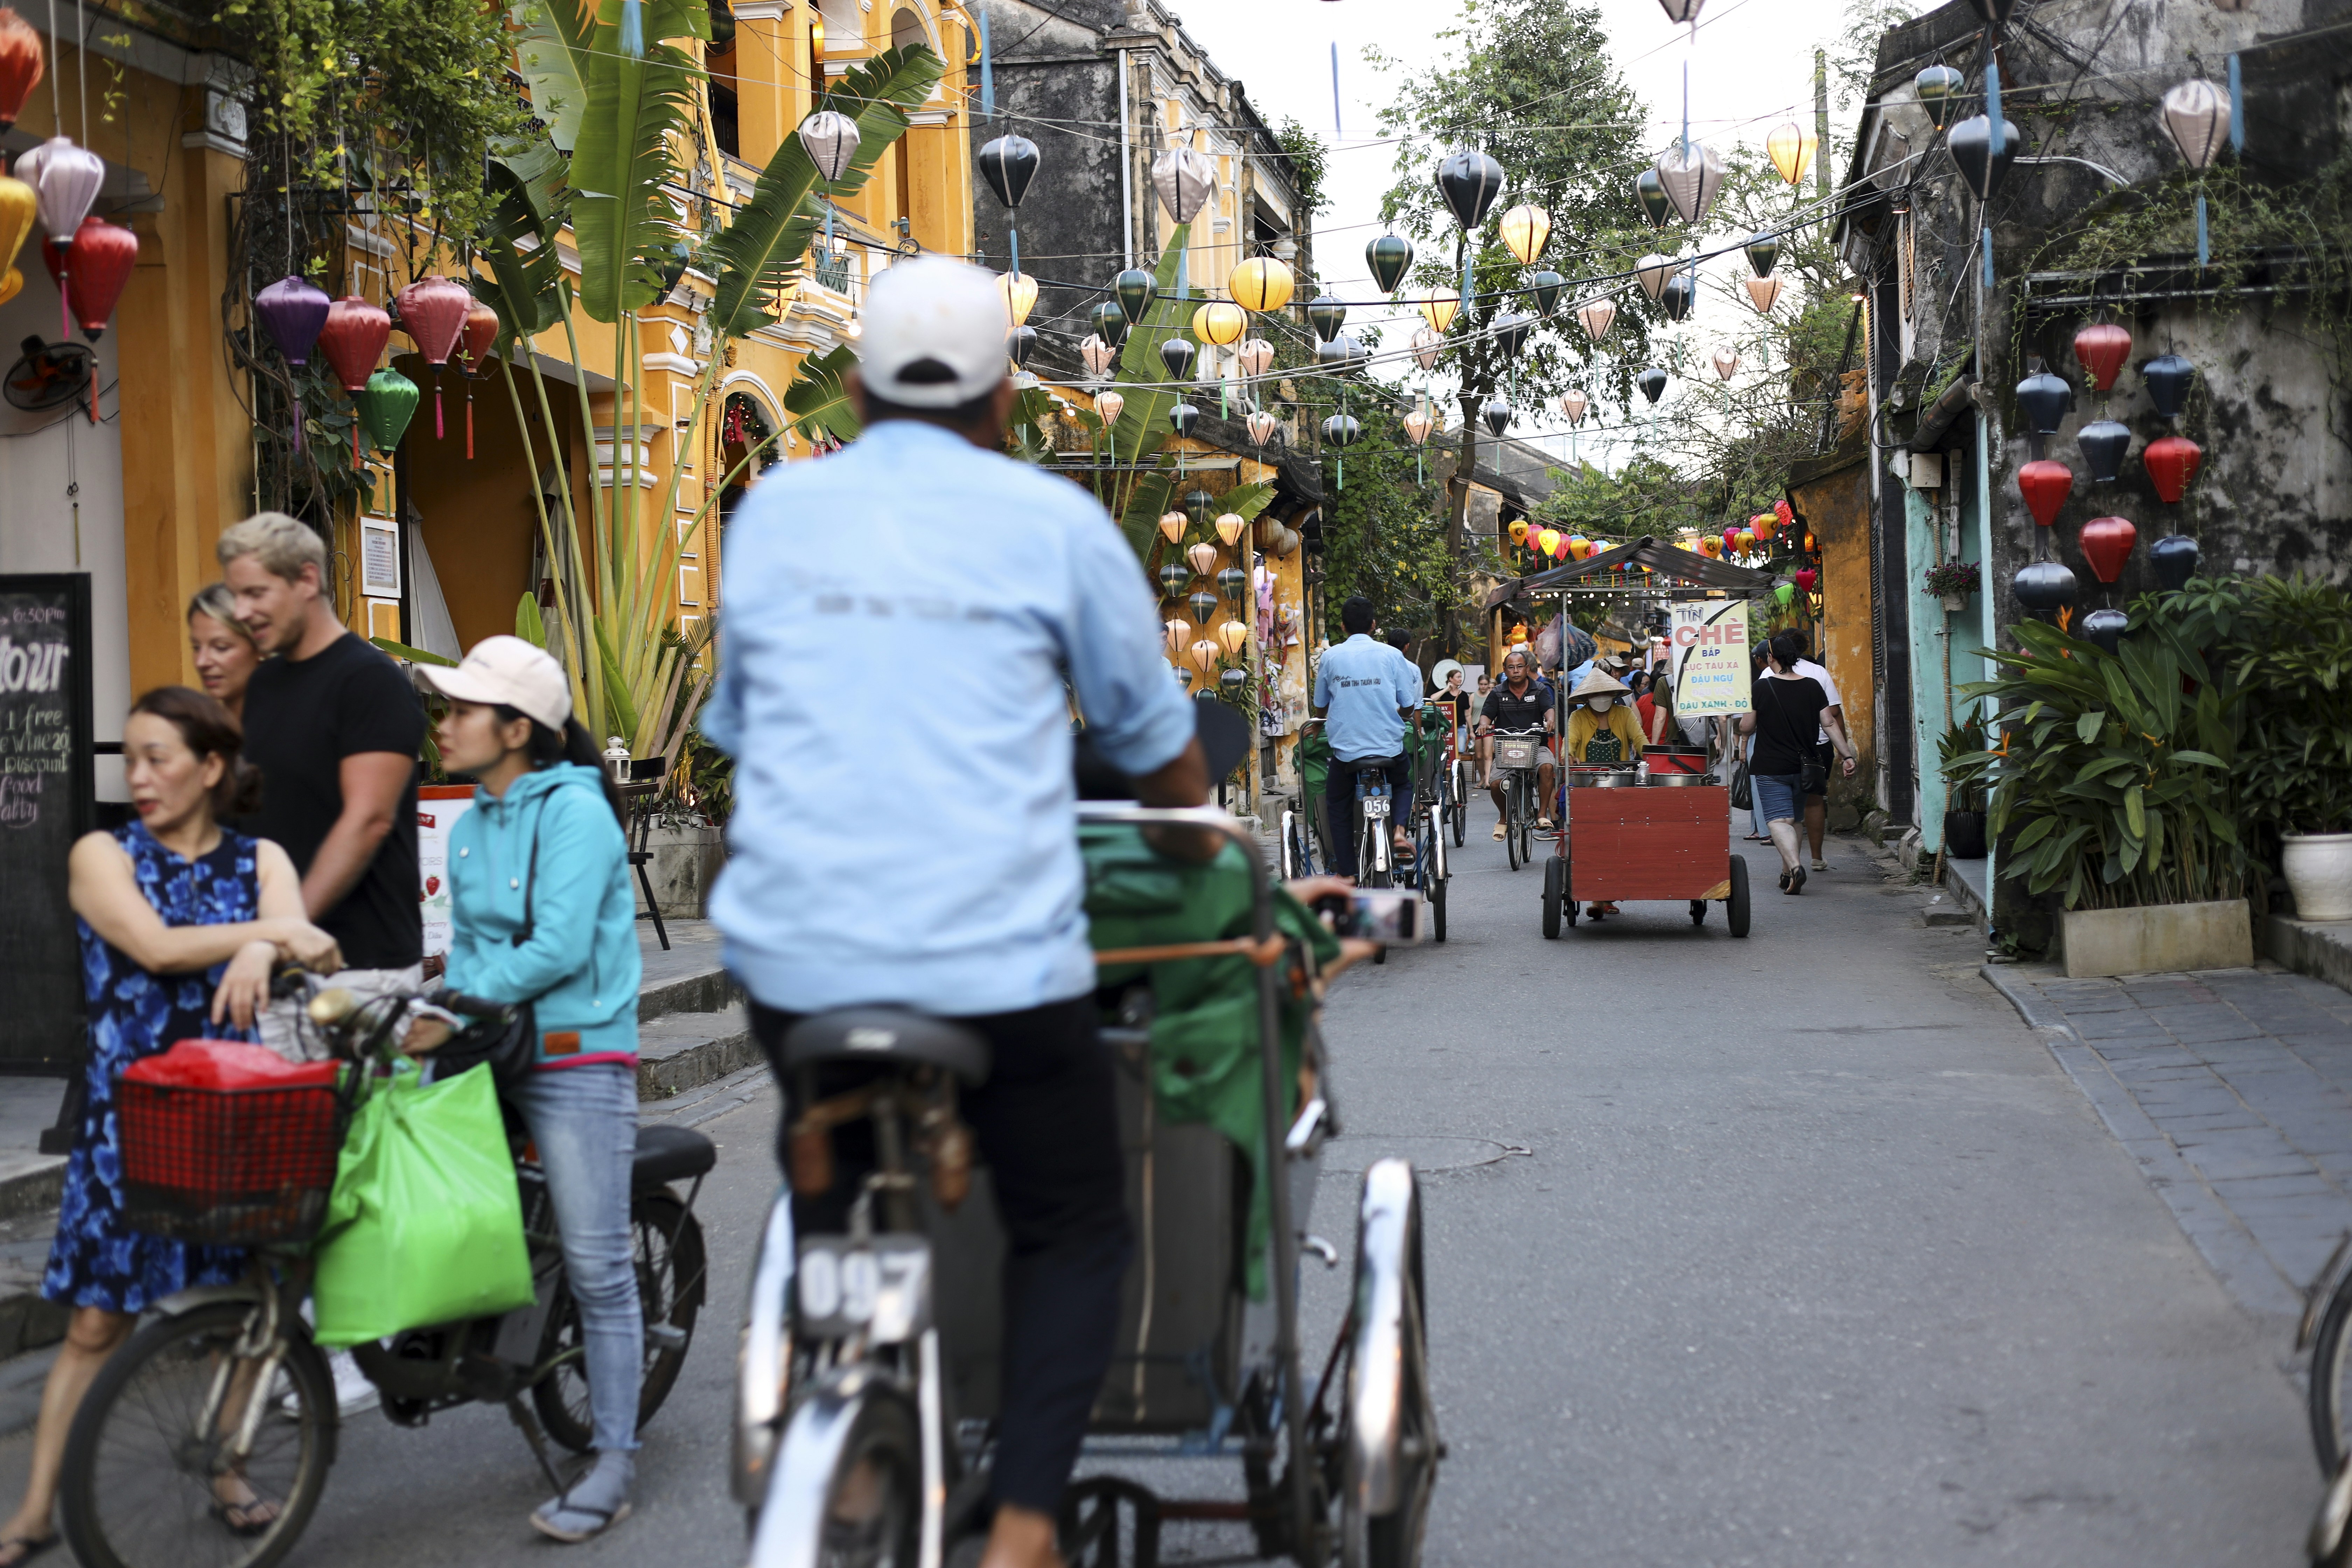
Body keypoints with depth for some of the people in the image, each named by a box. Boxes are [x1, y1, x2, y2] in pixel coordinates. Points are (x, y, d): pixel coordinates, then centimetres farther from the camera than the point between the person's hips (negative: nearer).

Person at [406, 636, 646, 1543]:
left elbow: (558, 949, -20)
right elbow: (468, 943, 13)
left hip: (577, 1058, -8)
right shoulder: (472, 823, 13)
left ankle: (614, 1460, 3)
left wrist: (452, 1010, -20)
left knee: (597, 1268, -4)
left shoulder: (576, 812, -12)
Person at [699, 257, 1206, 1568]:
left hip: (797, 952, 3)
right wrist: (1197, 848, 33)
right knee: (1074, 1231, 15)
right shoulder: (1053, 520, 3)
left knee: (828, 1225, 24)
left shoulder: (776, 511, 11)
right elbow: (1157, 738, 13)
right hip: (1000, 956, -2)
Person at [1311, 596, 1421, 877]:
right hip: (1389, 746, 1)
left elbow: (1320, 709, 11)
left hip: (1346, 747, -1)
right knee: (1403, 783, 30)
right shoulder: (1391, 655, 0)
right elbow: (1409, 706, 4)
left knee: (1338, 807, 18)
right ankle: (1399, 830, 5)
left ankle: (1346, 873, 13)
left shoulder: (1330, 657, 1)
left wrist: (1322, 720, 35)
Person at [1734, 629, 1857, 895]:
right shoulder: (1813, 687, 1)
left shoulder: (1762, 688, -10)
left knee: (1778, 820, -8)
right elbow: (1830, 724, -1)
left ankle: (1795, 865, -31)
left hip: (1770, 768, -4)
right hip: (1804, 767, 4)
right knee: (1795, 819, 18)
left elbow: (1745, 728, -5)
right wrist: (1847, 756, 3)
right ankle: (1787, 874, 24)